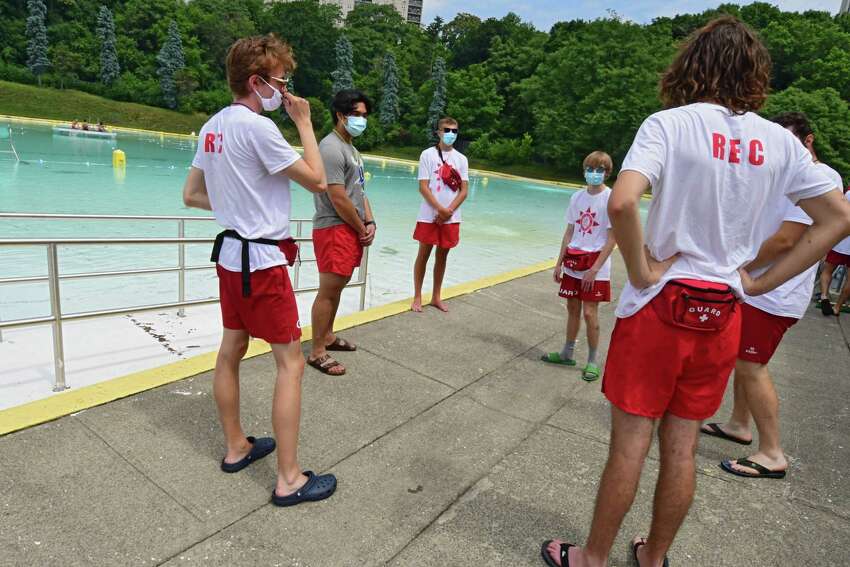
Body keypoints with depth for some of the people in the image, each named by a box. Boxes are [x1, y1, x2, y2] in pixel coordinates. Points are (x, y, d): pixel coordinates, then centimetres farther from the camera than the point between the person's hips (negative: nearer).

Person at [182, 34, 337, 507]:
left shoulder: (213, 126, 9)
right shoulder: (258, 126, -17)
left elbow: (192, 195, 14)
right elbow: (317, 180, -14)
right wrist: (305, 123, -5)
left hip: (232, 254, 10)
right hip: (263, 260, -9)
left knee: (231, 351, 16)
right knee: (292, 362, -4)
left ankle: (237, 447, 32)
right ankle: (290, 480, 4)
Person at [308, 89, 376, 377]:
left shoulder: (351, 148, 18)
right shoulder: (331, 148, -14)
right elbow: (338, 199, -19)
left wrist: (370, 222, 4)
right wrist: (362, 229, -9)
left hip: (352, 229, 10)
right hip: (334, 229, -10)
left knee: (337, 287, 18)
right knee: (329, 290, -5)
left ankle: (327, 336, 32)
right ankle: (317, 352, 4)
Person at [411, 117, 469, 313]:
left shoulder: (461, 159, 7)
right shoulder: (428, 154, -2)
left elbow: (464, 190, 3)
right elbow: (423, 187, -9)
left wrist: (449, 211, -10)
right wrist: (440, 209, -17)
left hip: (451, 218, 3)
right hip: (429, 215, -3)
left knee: (442, 255, 11)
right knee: (424, 254, 3)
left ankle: (436, 297, 23)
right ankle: (417, 297, 14)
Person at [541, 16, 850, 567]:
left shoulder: (670, 124, -10)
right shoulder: (780, 141, 5)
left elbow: (622, 203, -27)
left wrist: (642, 271, -13)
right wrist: (760, 282, 9)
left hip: (661, 305, -5)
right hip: (723, 314, 5)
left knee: (630, 444, 7)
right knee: (682, 448, 16)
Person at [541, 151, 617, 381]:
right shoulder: (577, 197, 7)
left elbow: (612, 239, -12)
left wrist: (594, 269, -16)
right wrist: (559, 262, 9)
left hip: (595, 264, -5)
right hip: (574, 261, 5)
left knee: (589, 312, -3)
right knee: (572, 308, 14)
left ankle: (592, 361, 13)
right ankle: (567, 353, 28)